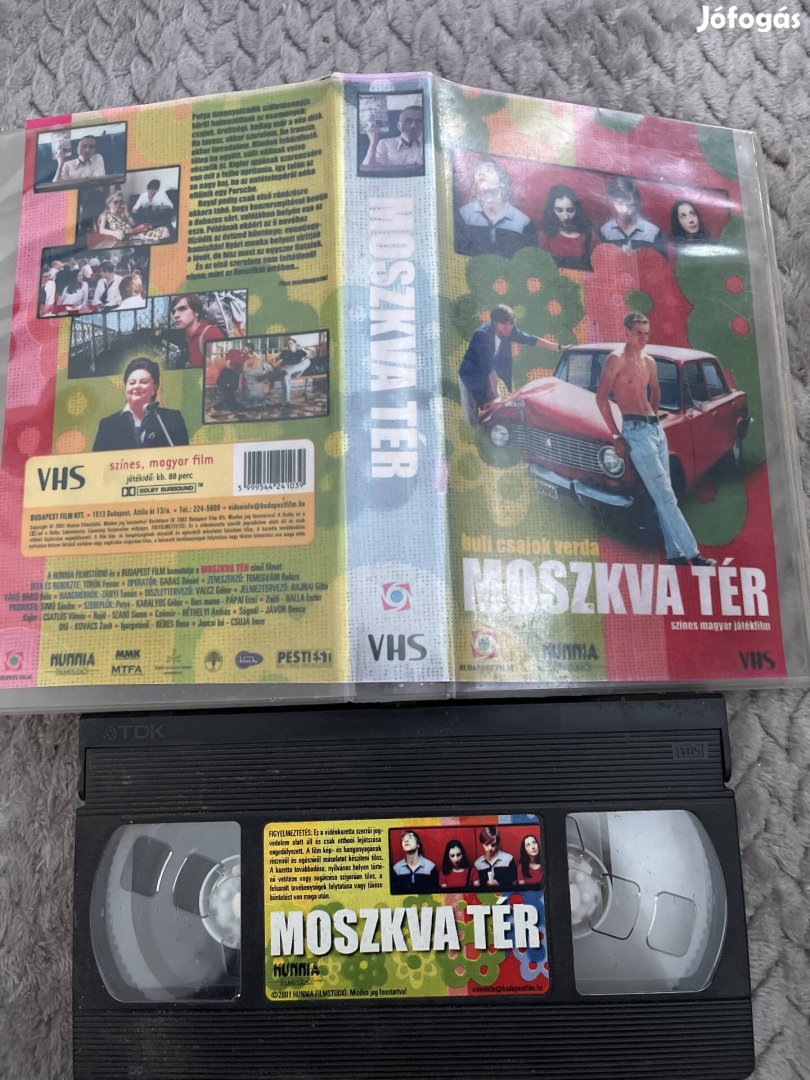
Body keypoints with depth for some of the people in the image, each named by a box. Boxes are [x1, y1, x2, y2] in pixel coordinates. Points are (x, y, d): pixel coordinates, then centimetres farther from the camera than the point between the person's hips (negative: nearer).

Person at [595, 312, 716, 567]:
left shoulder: (649, 361, 15)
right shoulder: (617, 359, -6)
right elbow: (601, 397, -10)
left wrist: (653, 417, 18)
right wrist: (615, 436, -13)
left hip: (656, 427, 8)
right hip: (636, 430, -8)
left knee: (663, 496, 7)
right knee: (665, 496, -9)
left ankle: (675, 554, 11)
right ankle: (691, 553, -9)